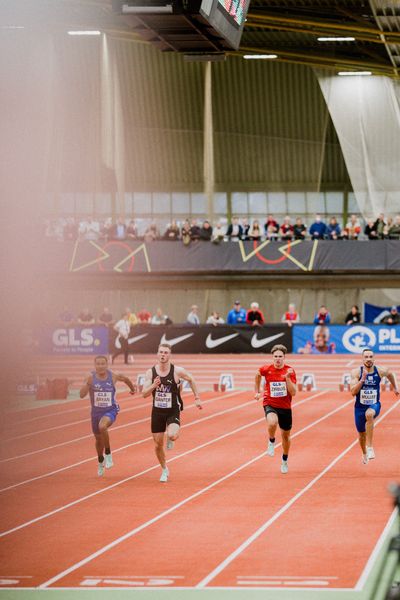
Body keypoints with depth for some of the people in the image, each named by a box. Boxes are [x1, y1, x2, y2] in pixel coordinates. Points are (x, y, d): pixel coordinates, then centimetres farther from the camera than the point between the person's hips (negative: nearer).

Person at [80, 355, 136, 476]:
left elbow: (125, 379, 11)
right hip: (96, 411, 2)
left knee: (102, 426, -34)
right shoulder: (91, 378, -14)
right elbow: (82, 395, -22)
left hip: (110, 410, -2)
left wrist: (132, 388, 25)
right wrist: (86, 384, -37)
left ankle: (108, 454, -14)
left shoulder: (113, 376, -11)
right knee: (98, 439, 17)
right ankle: (100, 462, 45)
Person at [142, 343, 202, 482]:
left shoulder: (177, 371, -11)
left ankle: (170, 439, 11)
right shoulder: (150, 372, -6)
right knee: (158, 445, 7)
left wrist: (197, 398, 9)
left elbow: (191, 380, 8)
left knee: (173, 436, -29)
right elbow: (144, 394, -7)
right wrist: (153, 386, -25)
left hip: (173, 411, -2)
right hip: (157, 412, 2)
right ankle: (165, 470, 32)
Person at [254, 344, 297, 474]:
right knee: (272, 422, -36)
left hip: (285, 407, 2)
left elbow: (293, 393, -16)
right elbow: (258, 374, 17)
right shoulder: (266, 369, -9)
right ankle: (271, 442, -4)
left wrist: (287, 378, -28)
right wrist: (257, 391, 19)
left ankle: (284, 461, 42)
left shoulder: (290, 371, -11)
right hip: (270, 404, -1)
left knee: (286, 436, 15)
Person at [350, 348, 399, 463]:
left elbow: (390, 374, 18)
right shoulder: (356, 372, -12)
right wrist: (362, 379, -30)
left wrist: (395, 387, 28)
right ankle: (364, 454, 44)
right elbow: (353, 392, -19)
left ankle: (370, 447, -34)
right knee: (361, 434, 11)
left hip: (374, 405, -1)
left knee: (369, 414, -37)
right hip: (360, 406, 1)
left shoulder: (380, 371, -7)